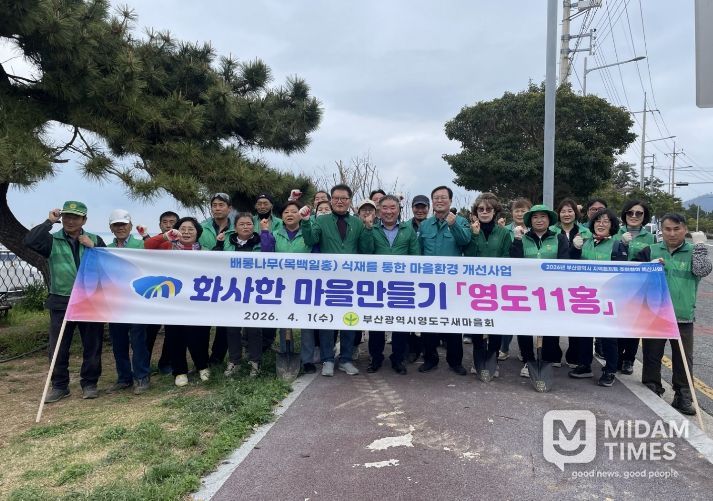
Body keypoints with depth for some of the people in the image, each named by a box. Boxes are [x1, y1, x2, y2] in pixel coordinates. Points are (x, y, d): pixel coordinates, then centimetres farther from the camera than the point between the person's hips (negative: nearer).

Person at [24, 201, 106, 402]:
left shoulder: (95, 240, 7)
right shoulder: (52, 240, 3)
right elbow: (29, 240, -16)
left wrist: (93, 248, -11)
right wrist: (49, 222, -11)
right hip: (61, 302, 0)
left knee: (92, 346, 7)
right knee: (58, 347, 7)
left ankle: (89, 383, 21)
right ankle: (59, 386, 21)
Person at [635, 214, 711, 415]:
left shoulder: (693, 252, 3)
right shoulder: (650, 251, 5)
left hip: (683, 316, -1)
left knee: (684, 359, 5)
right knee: (652, 356, 10)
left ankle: (683, 397, 17)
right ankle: (650, 391, 23)